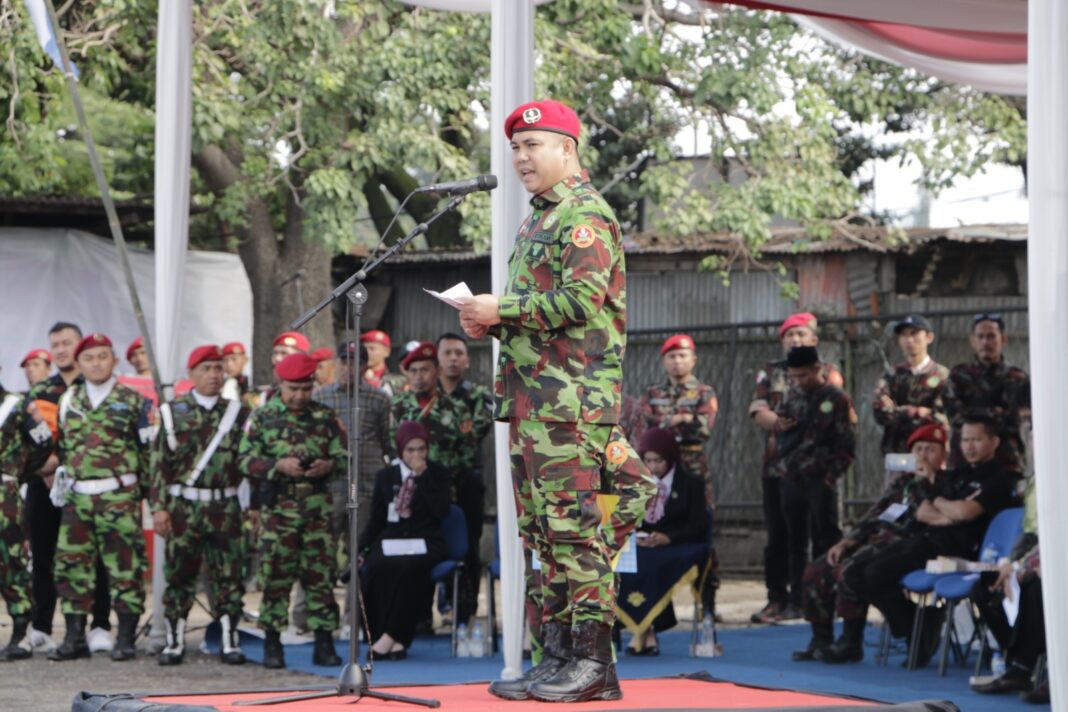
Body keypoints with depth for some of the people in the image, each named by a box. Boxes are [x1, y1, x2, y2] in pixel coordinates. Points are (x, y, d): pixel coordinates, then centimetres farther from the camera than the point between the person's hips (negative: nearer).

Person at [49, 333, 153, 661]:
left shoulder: (133, 401, 1)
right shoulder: (69, 401, 15)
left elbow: (150, 449, 1)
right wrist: (61, 476, 14)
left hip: (119, 496, -5)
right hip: (77, 497, 5)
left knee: (124, 565, -3)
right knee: (71, 564, 4)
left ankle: (126, 638, 4)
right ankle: (74, 638, 12)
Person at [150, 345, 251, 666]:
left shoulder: (237, 412, 8)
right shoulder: (175, 411, 3)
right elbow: (161, 461, 1)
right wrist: (158, 506, -6)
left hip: (225, 506, 1)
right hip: (184, 505, -1)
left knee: (229, 574, 1)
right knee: (179, 573, 2)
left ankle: (229, 642, 9)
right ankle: (174, 642, 11)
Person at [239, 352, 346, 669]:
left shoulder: (325, 417, 8)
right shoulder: (262, 417, 3)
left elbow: (343, 456, 12)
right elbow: (246, 461, 0)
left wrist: (329, 465, -10)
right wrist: (279, 466, -14)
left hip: (317, 509, 2)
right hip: (278, 509, -2)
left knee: (320, 574, 2)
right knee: (275, 575, 0)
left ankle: (324, 642, 8)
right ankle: (272, 642, 8)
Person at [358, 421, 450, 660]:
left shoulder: (438, 474, 10)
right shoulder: (385, 476, 16)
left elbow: (441, 512, -6)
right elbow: (375, 520, 15)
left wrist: (423, 477, -9)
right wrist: (361, 549, 0)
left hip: (426, 543, -2)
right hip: (391, 540, 2)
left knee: (408, 566, -38)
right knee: (378, 567, -34)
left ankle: (392, 636, -37)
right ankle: (397, 640, -32)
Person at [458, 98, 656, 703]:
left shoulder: (586, 214, -7)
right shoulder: (541, 220, 24)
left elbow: (582, 299, -19)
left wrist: (503, 310, -12)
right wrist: (491, 323, 10)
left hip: (573, 397, -10)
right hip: (532, 397, 10)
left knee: (575, 525, -11)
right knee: (542, 528, 10)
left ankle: (593, 662, -10)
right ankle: (556, 657, 13)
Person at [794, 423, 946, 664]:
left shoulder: (942, 484, 3)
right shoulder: (902, 481, 26)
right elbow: (874, 514, 21)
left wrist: (926, 482, -11)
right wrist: (846, 541, 10)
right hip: (874, 537, 8)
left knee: (849, 571, -31)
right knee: (815, 571, -3)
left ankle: (851, 644, -20)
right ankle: (820, 641, 5)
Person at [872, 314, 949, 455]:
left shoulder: (942, 376, 0)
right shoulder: (892, 376, 11)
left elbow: (941, 417, -9)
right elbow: (879, 411, -3)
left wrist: (898, 412, -4)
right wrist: (917, 412, -8)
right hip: (895, 453, 3)